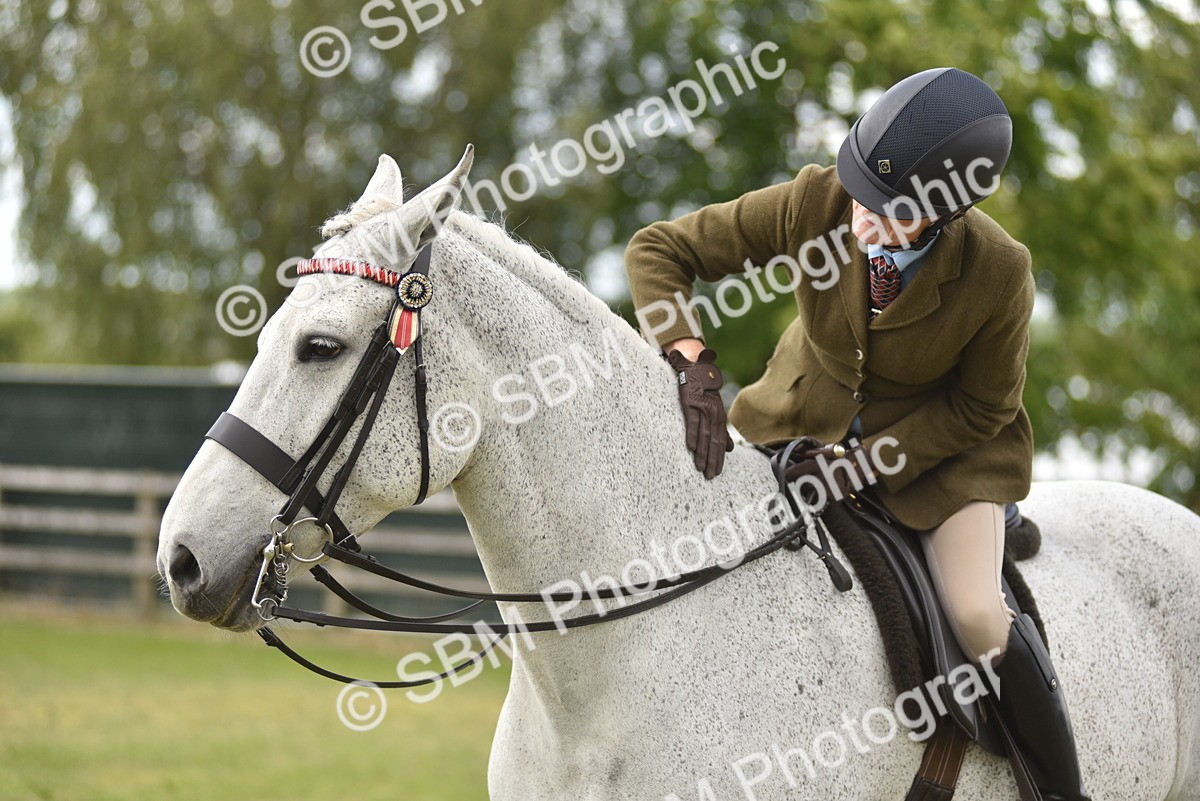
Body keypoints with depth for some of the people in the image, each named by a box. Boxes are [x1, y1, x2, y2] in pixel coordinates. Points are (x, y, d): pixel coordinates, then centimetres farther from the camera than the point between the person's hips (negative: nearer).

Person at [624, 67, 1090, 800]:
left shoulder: (999, 272, -30)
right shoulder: (812, 204, -26)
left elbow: (982, 409, -14)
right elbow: (658, 251, -20)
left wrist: (867, 462, -24)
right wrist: (694, 368, -36)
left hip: (938, 440, -4)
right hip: (805, 421, 4)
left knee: (977, 619, -24)